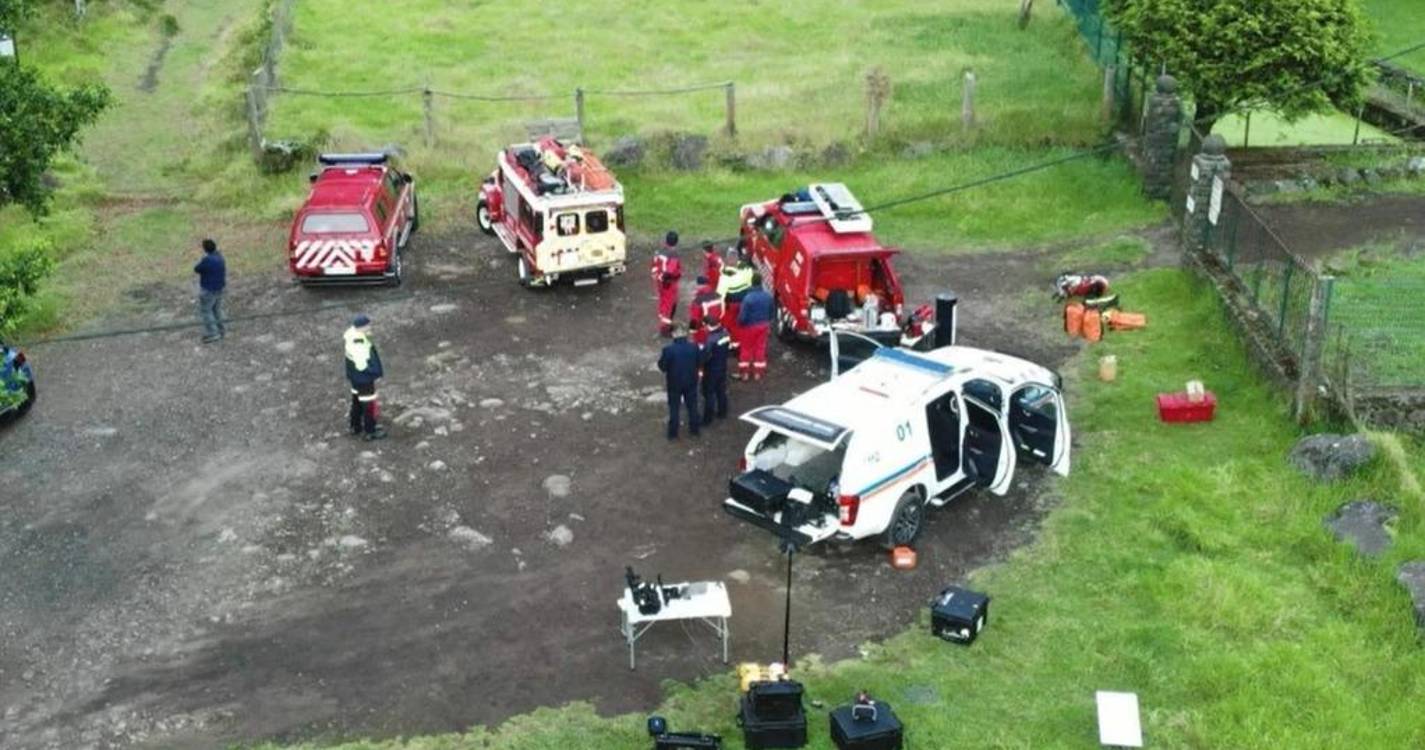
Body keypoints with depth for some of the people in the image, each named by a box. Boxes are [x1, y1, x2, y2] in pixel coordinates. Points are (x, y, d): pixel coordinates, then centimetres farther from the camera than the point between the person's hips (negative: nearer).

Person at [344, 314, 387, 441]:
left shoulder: (351, 333, -7)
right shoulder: (359, 345, -35)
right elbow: (362, 365, -31)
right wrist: (375, 372, -15)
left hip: (354, 376, 10)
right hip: (364, 378, -10)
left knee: (357, 401, 25)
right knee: (368, 403, 8)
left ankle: (356, 427, 42)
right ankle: (370, 432, 23)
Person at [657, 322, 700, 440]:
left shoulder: (668, 349, -25)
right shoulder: (694, 347, -16)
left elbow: (662, 366, -15)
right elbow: (700, 361, -2)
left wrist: (660, 359, 3)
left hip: (674, 383, -2)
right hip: (691, 382, 2)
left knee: (674, 408, 15)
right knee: (692, 406, 21)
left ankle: (673, 433, 25)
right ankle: (694, 429, 36)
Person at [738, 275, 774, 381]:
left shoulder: (748, 298, -26)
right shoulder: (768, 296, -9)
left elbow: (742, 316, -21)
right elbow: (771, 313, 3)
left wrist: (739, 323, 0)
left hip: (750, 326, -4)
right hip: (763, 325, 4)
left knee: (746, 349, 11)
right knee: (760, 348, 15)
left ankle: (744, 373, 17)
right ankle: (758, 372, 23)